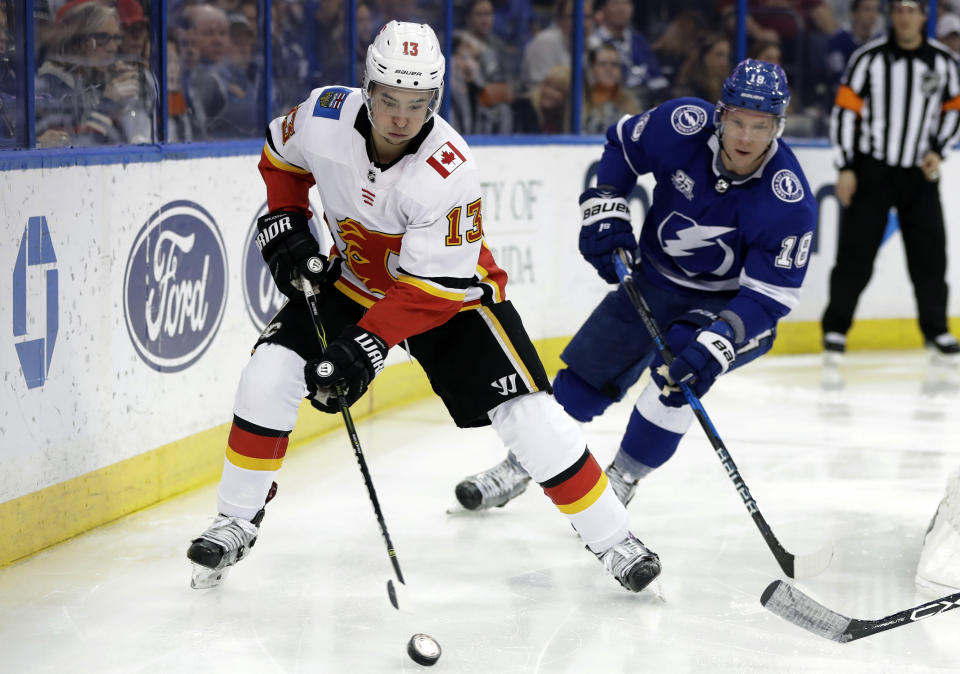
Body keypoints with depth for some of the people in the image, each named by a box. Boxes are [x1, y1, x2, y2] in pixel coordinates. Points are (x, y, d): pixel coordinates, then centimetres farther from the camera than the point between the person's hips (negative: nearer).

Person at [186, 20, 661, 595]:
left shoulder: (449, 172, -35)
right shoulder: (325, 116, -23)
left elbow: (434, 287, -31)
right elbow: (282, 156, 4)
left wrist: (366, 347, -36)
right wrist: (284, 223, -7)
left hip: (453, 292, -4)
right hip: (353, 280, 4)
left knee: (528, 414, -15)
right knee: (269, 377, -13)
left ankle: (614, 540, 0)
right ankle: (236, 523, 5)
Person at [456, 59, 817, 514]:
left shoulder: (789, 200, -31)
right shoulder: (684, 124, -23)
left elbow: (772, 294, -28)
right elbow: (623, 144, -1)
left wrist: (720, 339, -42)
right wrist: (604, 209, -11)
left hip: (729, 298, -4)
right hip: (655, 276, 4)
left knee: (678, 378, -27)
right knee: (588, 370, 6)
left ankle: (622, 478, -4)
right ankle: (520, 465, 27)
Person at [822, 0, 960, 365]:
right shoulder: (869, 58, -7)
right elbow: (845, 109, -5)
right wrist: (846, 168, -9)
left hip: (920, 174, 2)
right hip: (871, 169, -2)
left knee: (930, 253, 3)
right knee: (856, 253, -2)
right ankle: (835, 329, 8)